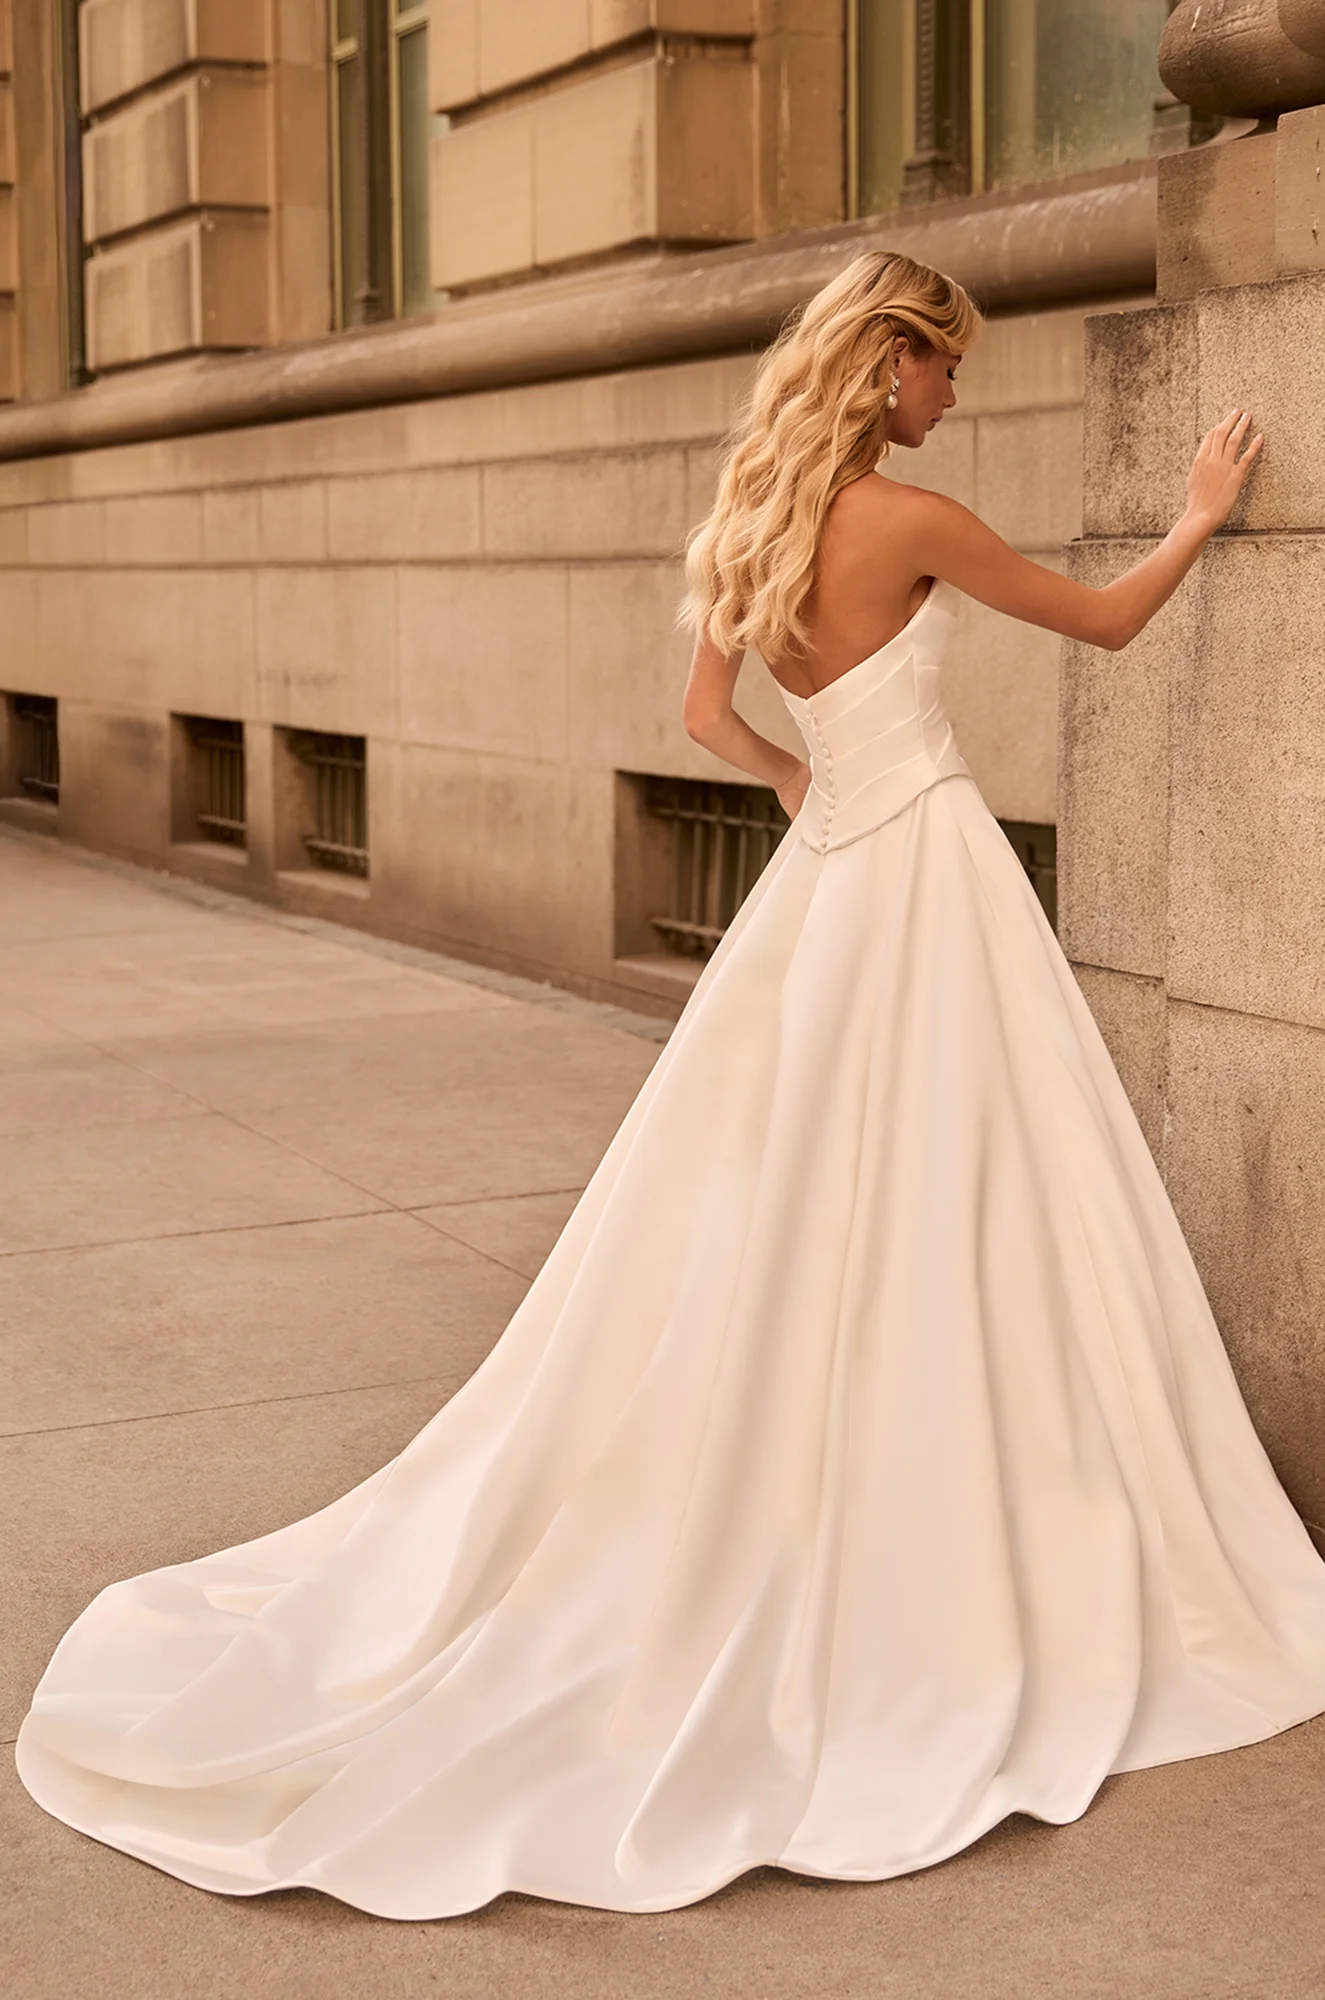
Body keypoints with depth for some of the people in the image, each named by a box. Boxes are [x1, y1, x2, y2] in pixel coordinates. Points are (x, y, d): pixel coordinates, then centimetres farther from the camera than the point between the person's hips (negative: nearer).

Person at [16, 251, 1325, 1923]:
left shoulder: (761, 518, 9)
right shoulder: (910, 519, -13)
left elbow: (707, 713, 17)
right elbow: (1106, 622, -2)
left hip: (825, 873, 8)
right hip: (923, 867, -8)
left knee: (761, 1214, 12)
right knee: (956, 1216, -1)